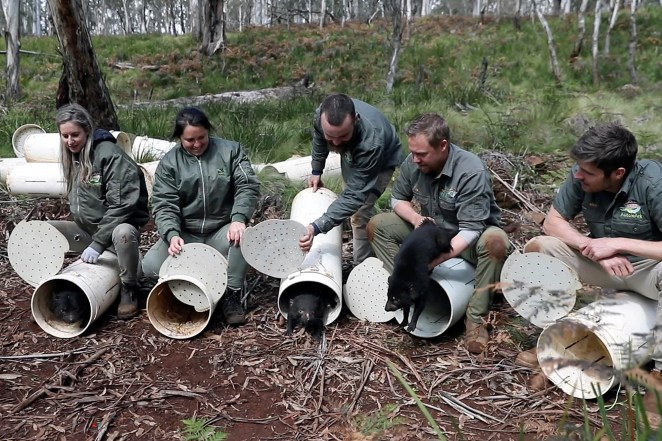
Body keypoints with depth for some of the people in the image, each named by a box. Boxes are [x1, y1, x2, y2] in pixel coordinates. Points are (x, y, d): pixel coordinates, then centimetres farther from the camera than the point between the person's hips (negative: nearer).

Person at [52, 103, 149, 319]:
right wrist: (80, 228, 5)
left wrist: (97, 243, -25)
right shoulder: (71, 156, 7)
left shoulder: (110, 154, -19)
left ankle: (129, 289, -14)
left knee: (123, 233, -41)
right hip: (86, 228, 7)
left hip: (117, 226, -7)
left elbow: (122, 205, -24)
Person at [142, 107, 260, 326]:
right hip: (185, 235, 1)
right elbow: (163, 204, -8)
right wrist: (172, 234, -28)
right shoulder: (169, 163, 0)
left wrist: (238, 218, -27)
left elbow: (248, 186, -9)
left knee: (242, 236, -36)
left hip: (222, 230, -1)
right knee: (150, 265, -22)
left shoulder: (230, 150, -1)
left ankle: (231, 295, -16)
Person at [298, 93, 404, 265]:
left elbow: (355, 195, -47)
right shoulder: (322, 114, -33)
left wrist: (317, 227, -55)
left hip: (382, 161, -6)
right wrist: (316, 170, -1)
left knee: (360, 212, -17)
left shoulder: (371, 143, -48)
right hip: (352, 154, 6)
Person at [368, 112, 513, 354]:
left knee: (495, 241, -38)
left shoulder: (472, 172, -30)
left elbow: (470, 230, -33)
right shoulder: (412, 163, -14)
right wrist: (416, 219, -20)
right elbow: (398, 199, 3)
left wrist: (433, 261, -43)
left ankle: (476, 318, -24)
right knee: (378, 225, -8)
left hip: (467, 240, -5)